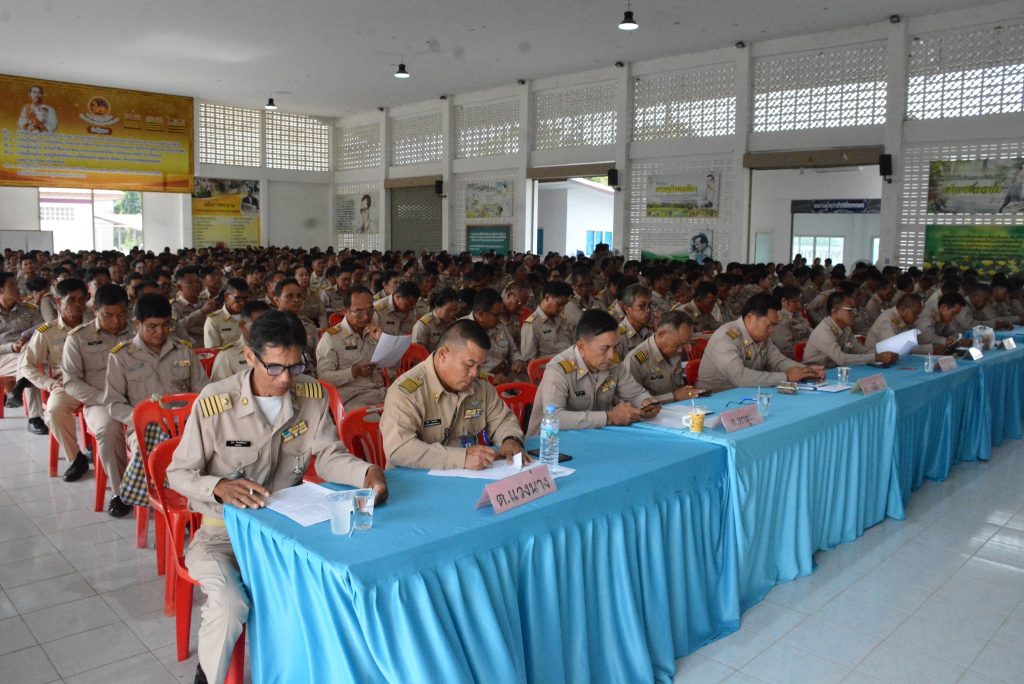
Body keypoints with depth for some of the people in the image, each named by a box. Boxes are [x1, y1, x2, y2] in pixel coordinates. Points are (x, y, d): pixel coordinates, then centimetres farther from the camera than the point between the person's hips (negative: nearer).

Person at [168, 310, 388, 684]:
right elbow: (178, 473, -9)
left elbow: (329, 457, -7)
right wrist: (219, 486, -30)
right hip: (223, 530, -3)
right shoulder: (214, 402, -17)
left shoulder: (312, 394, -6)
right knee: (230, 606, -28)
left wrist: (366, 471, -28)